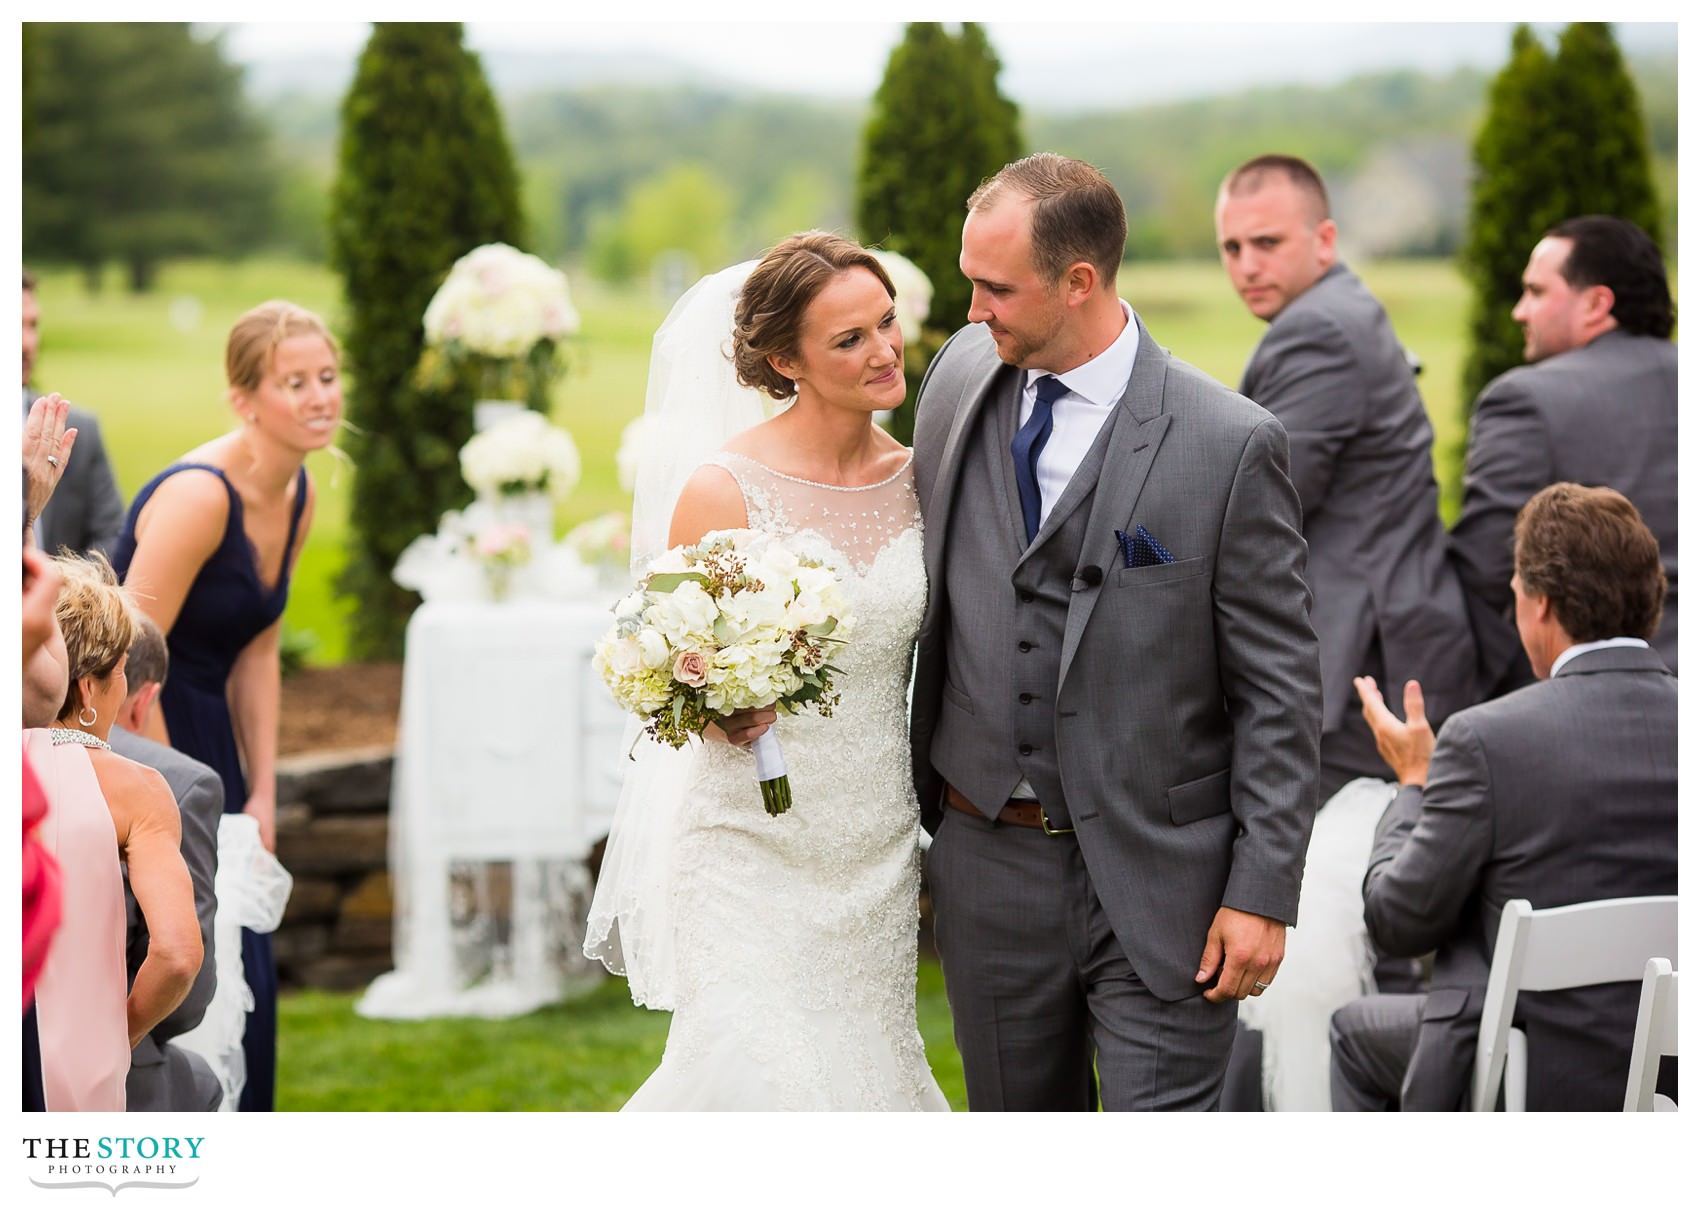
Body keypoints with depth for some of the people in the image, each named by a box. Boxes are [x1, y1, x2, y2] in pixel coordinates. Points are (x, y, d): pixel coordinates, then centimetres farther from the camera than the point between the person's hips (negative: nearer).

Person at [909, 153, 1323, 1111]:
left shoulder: (1230, 444, -11)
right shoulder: (961, 377, 4)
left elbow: (1281, 690, -8)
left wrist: (1263, 892, -12)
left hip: (1158, 879, -5)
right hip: (988, 863, 5)